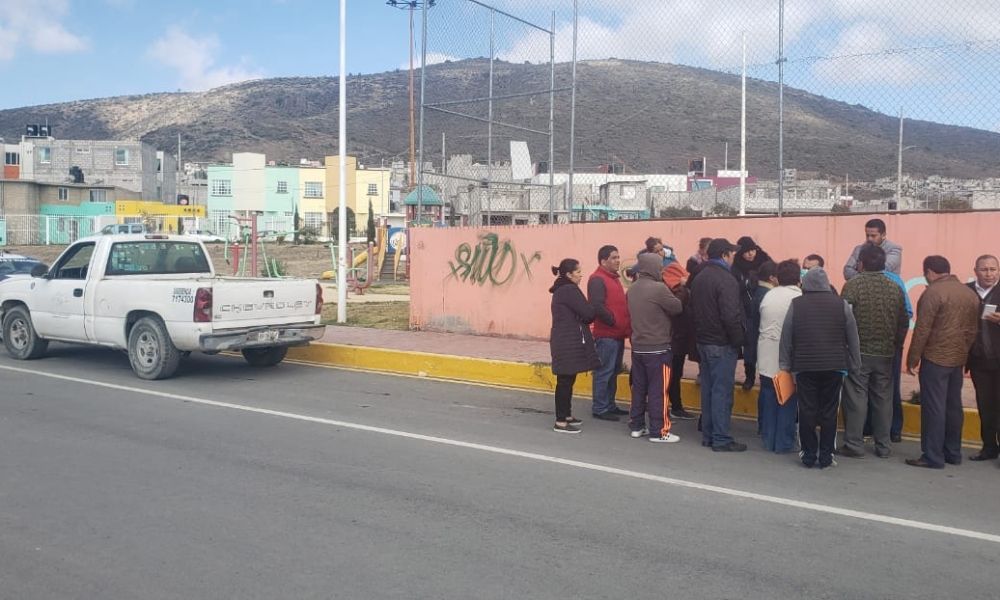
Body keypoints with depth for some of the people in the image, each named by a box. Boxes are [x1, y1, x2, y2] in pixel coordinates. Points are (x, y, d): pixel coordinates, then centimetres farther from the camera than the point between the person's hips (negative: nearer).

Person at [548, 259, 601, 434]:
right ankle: (561, 422, -3)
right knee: (566, 381, -6)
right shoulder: (570, 290, -16)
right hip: (569, 343, -10)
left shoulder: (561, 290, 15)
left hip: (563, 340, 10)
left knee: (566, 379, 16)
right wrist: (597, 307, 4)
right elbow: (587, 314, -16)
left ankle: (566, 415, 26)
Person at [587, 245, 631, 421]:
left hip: (618, 334, 10)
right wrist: (614, 321, -16)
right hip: (606, 335, -10)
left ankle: (610, 405, 23)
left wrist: (626, 325, 12)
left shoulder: (614, 278, 18)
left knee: (614, 372, 15)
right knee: (604, 372, -5)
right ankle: (599, 409, 2)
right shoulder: (597, 279, -12)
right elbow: (597, 307, -22)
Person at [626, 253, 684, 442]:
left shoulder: (632, 289, 6)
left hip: (638, 347, 7)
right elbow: (677, 308, -9)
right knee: (658, 390, -1)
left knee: (638, 387, 14)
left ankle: (636, 426, 21)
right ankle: (658, 431, 4)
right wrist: (670, 296, 9)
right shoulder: (659, 288, -17)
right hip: (657, 348, -7)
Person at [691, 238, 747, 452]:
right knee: (722, 391, -3)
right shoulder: (726, 280, -17)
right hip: (722, 344, -9)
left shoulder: (699, 278, 12)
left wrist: (702, 334, 16)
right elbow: (731, 316, -23)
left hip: (703, 340, 9)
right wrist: (738, 340, -12)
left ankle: (708, 435, 20)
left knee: (708, 389, 14)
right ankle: (721, 439, 1)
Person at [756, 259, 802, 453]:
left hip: (767, 357, 5)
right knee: (787, 399, 4)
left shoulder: (768, 296, 3)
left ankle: (768, 439, 19)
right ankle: (784, 442, 8)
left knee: (768, 398, 11)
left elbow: (762, 323, 8)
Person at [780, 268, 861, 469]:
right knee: (829, 411, 5)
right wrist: (855, 364, 13)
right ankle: (826, 456, 8)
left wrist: (785, 365, 9)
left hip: (804, 366, 0)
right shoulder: (841, 304, 1)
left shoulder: (796, 305, 0)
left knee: (807, 411, 4)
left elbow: (786, 337, 2)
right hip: (834, 367, 1)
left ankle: (809, 455, 8)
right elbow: (853, 338, 5)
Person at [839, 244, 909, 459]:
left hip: (858, 352, -4)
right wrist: (895, 346, 17)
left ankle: (854, 444, 4)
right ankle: (883, 446, 17)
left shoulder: (853, 285, -9)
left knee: (856, 398, 1)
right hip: (885, 353, 4)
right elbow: (904, 322, 7)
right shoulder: (895, 288, 4)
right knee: (883, 398, 10)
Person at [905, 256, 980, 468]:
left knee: (933, 407, -3)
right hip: (958, 359, 7)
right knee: (953, 406, 14)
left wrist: (912, 358, -8)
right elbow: (973, 329, 12)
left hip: (935, 359, -7)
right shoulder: (970, 293, 10)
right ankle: (953, 453, 22)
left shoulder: (933, 292, -13)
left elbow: (922, 330, -15)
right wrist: (964, 352, 19)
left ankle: (933, 457, -1)